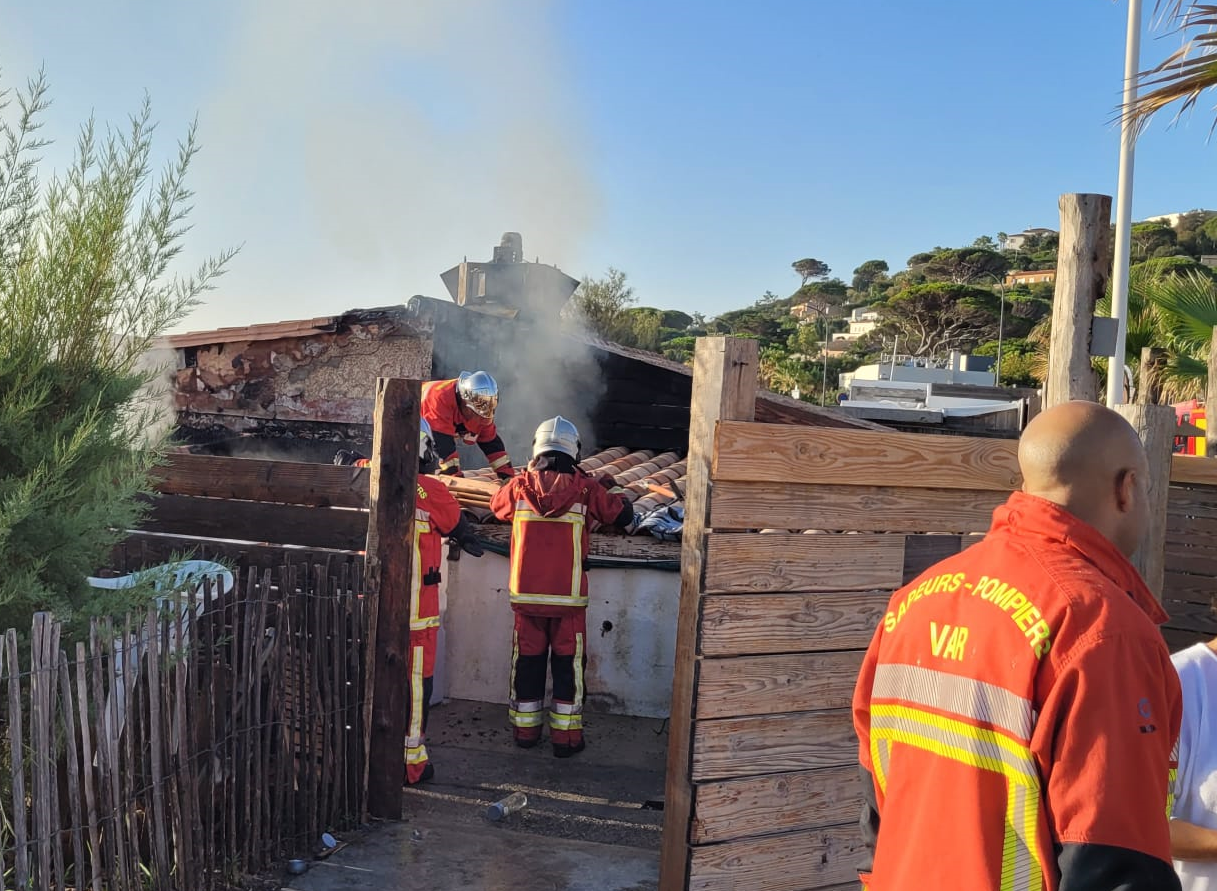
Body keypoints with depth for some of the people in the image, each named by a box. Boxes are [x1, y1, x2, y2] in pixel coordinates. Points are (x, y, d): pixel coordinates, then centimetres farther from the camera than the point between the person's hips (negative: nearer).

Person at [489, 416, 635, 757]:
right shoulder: (586, 488, -6)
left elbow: (497, 504, 19)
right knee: (568, 664, 9)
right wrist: (612, 488, 20)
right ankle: (566, 736, 13)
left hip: (526, 593, 2)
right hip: (569, 596, -2)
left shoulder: (520, 487, -2)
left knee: (527, 661, 14)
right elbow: (624, 515, 2)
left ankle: (525, 729, 26)